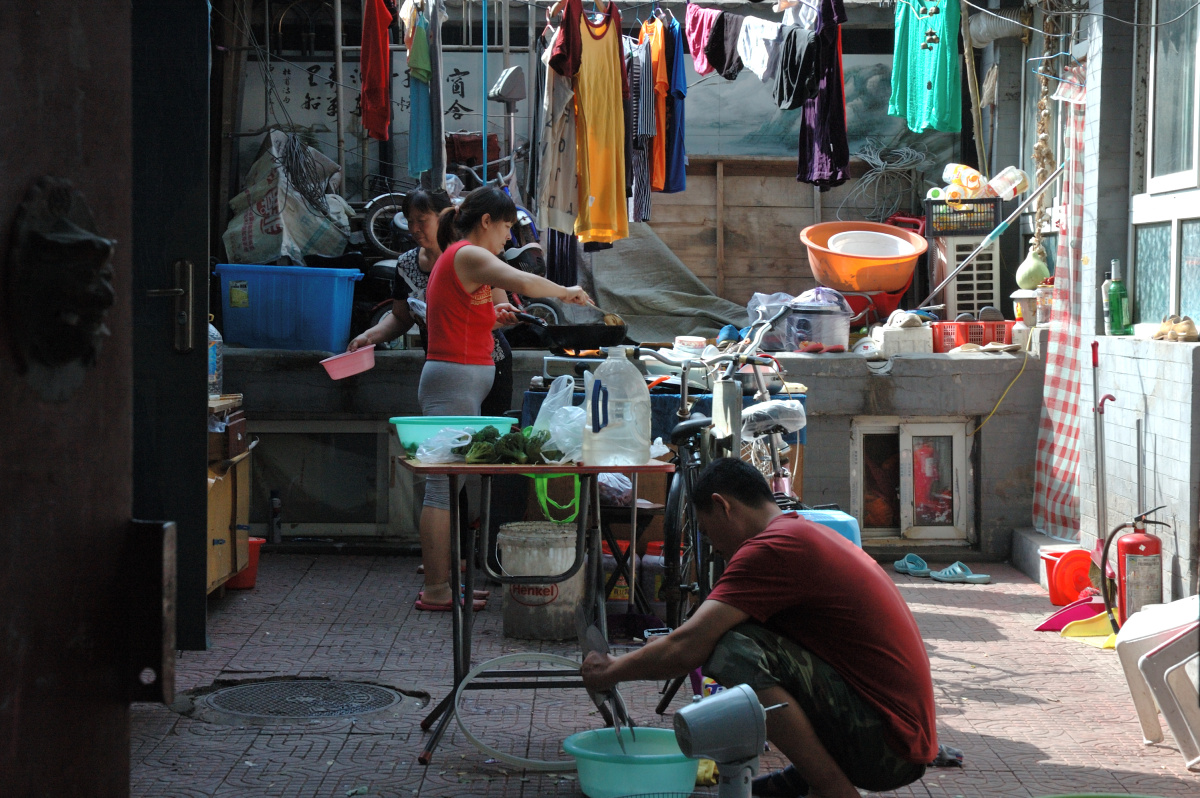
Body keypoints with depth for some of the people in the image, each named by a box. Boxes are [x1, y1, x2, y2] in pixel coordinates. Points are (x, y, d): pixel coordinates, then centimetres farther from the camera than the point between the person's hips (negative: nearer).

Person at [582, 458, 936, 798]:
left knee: (733, 650, -23)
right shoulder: (808, 534, 17)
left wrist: (611, 670, -1)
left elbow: (690, 647, -17)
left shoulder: (771, 547, -15)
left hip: (886, 741, -10)